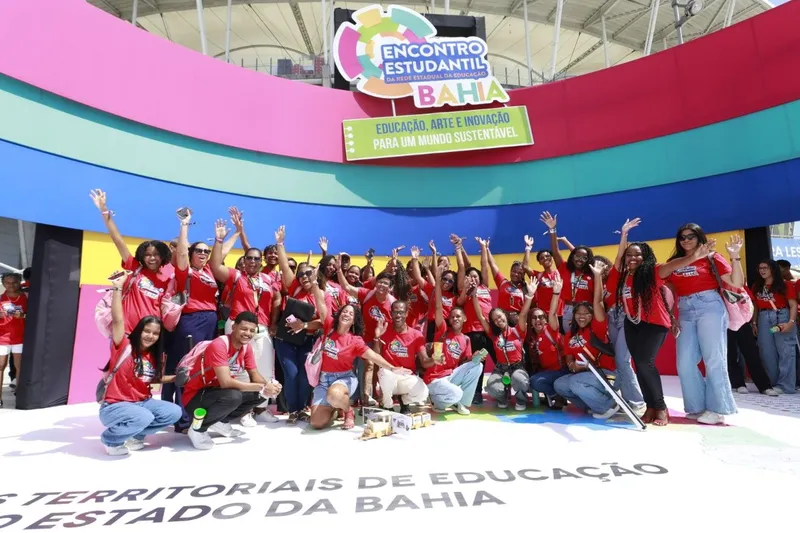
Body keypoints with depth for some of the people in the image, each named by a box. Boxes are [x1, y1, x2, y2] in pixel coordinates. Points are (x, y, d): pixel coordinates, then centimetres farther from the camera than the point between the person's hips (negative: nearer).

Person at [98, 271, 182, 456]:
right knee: (144, 418, -34)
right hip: (114, 406, -7)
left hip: (142, 402, 7)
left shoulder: (154, 356, 6)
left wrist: (175, 378, 5)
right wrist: (118, 288, -32)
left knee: (175, 412, -11)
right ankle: (111, 439, -3)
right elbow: (118, 320, -26)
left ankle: (134, 435, 7)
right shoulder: (124, 346, -13)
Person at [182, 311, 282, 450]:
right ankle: (198, 428, -10)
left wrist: (268, 385, -22)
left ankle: (221, 422, 7)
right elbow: (226, 382, -34)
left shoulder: (247, 347, -1)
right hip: (195, 398, -8)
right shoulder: (219, 345, -26)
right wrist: (262, 387, -30)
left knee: (260, 394, -6)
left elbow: (255, 375, 1)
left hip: (219, 392, 8)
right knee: (233, 396, -35)